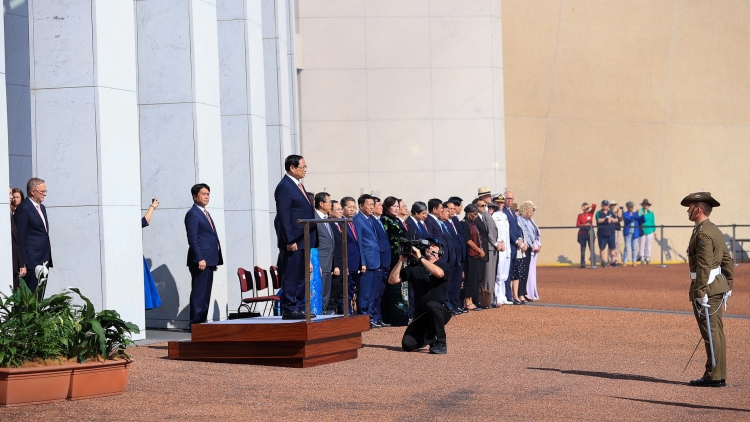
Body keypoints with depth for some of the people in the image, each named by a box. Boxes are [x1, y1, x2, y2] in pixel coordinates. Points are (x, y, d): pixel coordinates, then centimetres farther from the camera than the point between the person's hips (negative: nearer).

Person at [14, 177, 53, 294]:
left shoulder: (42, 207, 18)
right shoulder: (24, 208, -9)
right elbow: (20, 238, -12)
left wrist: (48, 260, 17)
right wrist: (23, 264, -15)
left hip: (44, 261, 8)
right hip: (32, 262, -8)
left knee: (40, 297, 7)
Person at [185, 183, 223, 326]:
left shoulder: (205, 213, 21)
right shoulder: (192, 214, -7)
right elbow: (192, 238, -14)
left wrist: (215, 260, 17)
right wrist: (200, 259, -20)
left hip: (209, 260, 9)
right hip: (200, 260, -9)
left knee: (206, 293, 10)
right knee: (198, 292, -9)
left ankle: (203, 320, 13)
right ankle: (195, 322, -8)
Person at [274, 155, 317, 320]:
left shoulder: (298, 185, 18)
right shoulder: (284, 187, -11)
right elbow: (284, 217, -16)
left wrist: (310, 240, 17)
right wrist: (290, 240, -20)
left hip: (303, 240, 10)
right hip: (293, 241, -10)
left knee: (301, 276, 12)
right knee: (291, 276, -6)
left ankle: (299, 307, 18)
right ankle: (289, 309, -3)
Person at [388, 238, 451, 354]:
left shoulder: (442, 265, 3)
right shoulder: (414, 268, 11)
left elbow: (439, 273, -23)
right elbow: (392, 280, 2)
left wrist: (420, 258, -18)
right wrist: (401, 260, -5)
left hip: (440, 311, -3)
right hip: (421, 314, 3)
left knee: (431, 305, -39)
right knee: (407, 344, -15)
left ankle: (441, 343, -22)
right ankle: (432, 337, 17)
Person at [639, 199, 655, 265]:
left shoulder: (651, 213, 10)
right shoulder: (640, 212, 2)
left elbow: (653, 222, 13)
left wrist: (654, 230, 8)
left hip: (649, 231, 2)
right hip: (642, 231, -2)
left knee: (648, 245, 4)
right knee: (642, 245, -1)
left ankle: (647, 258, 10)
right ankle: (642, 258, 3)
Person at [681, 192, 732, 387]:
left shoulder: (703, 233, -17)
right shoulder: (715, 230, 14)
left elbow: (704, 265, -23)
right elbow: (727, 260, 17)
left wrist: (701, 292, -23)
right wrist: (728, 285, 20)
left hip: (706, 287, -10)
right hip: (718, 286, 10)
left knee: (711, 332, -6)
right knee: (715, 332, 12)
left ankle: (714, 377, -3)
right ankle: (717, 375, 17)